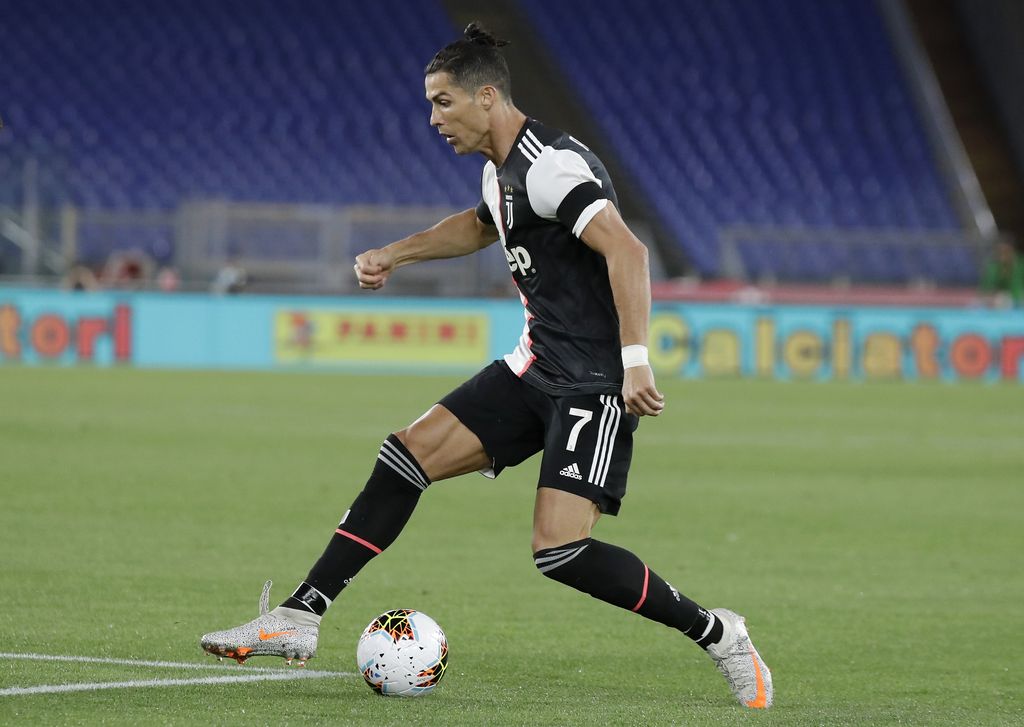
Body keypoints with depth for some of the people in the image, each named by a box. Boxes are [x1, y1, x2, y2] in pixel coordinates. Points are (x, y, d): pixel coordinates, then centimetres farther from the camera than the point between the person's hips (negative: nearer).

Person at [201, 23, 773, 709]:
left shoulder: (549, 164, -19)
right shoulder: (501, 169, 13)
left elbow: (626, 251, -28)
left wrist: (636, 362, -33)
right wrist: (394, 254, 34)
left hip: (594, 382, -10)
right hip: (536, 368, 10)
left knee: (560, 551, -20)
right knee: (408, 454, 2)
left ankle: (717, 634, -3)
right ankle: (299, 619, 6)